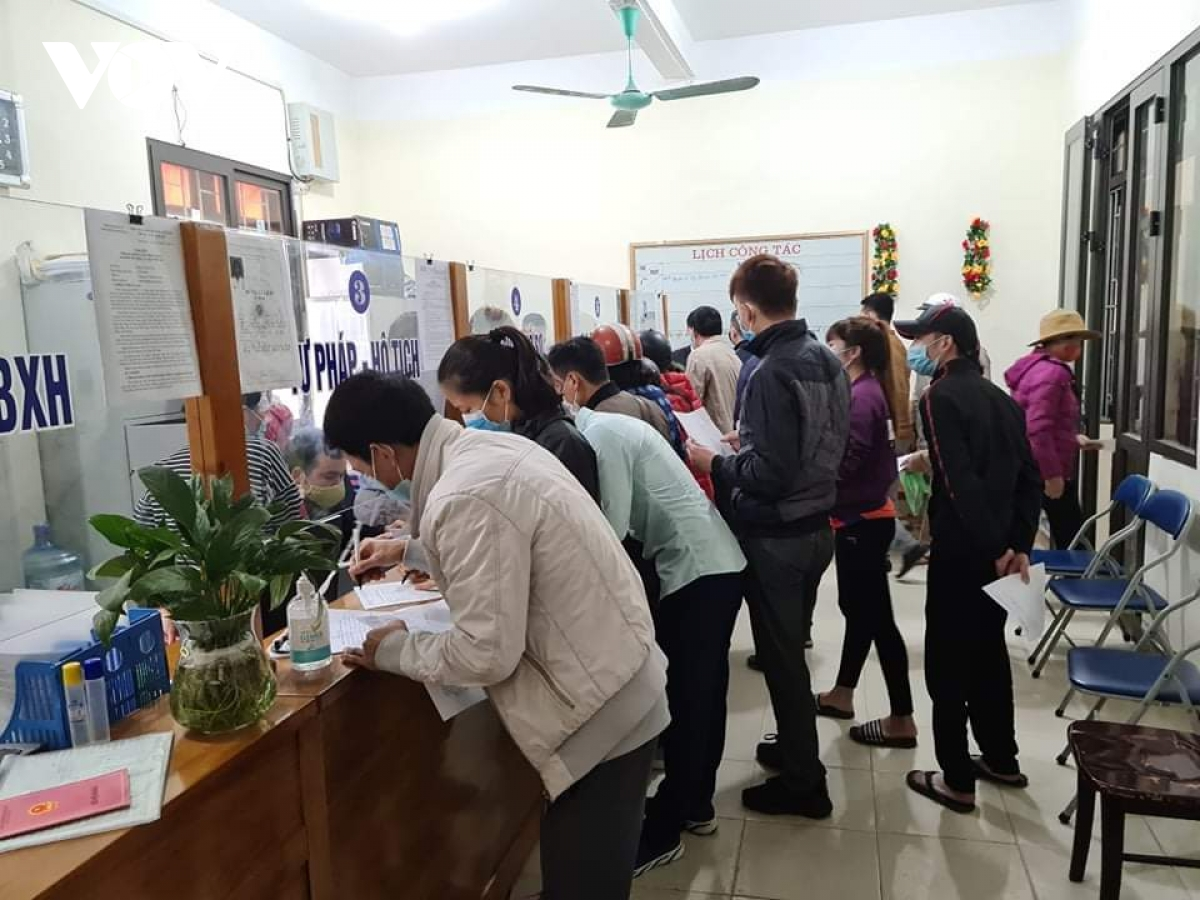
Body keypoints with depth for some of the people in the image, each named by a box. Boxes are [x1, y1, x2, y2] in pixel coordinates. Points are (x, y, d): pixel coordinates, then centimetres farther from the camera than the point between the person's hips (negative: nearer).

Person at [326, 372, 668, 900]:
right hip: (615, 677, 9)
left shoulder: (464, 497, -28)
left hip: (600, 706, -9)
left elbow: (487, 652, -25)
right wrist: (410, 550, 28)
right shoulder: (489, 447, 2)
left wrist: (394, 651, -8)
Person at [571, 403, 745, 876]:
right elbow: (617, 518, 11)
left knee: (687, 698, 0)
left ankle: (664, 832, 13)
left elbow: (612, 527, -19)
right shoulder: (601, 428, 13)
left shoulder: (601, 434, -16)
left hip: (698, 568, -10)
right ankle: (696, 804, 33)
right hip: (710, 563, 10)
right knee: (702, 691, 18)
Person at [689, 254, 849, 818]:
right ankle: (794, 746, 40)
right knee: (792, 648, 23)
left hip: (776, 538, -9)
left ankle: (804, 784, 20)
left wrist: (714, 463, -13)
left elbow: (770, 474, -28)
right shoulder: (827, 360, 5)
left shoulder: (771, 373, -24)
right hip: (816, 527, 9)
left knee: (780, 658, 6)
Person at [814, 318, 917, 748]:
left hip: (863, 520, -10)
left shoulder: (863, 395, -19)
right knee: (856, 608, 19)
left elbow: (844, 462, -25)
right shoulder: (861, 390, 12)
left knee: (877, 616, -3)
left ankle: (902, 720, 8)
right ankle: (841, 694, 33)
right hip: (858, 517, 10)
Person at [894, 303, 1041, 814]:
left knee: (947, 664, 3)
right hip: (998, 550, 8)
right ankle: (1002, 760, 34)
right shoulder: (1002, 398, 11)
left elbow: (961, 481, -23)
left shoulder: (941, 397, -14)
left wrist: (995, 548, -17)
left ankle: (956, 782, 12)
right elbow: (1030, 479, 9)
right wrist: (1018, 545, 5)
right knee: (988, 652, 21)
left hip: (960, 552, -8)